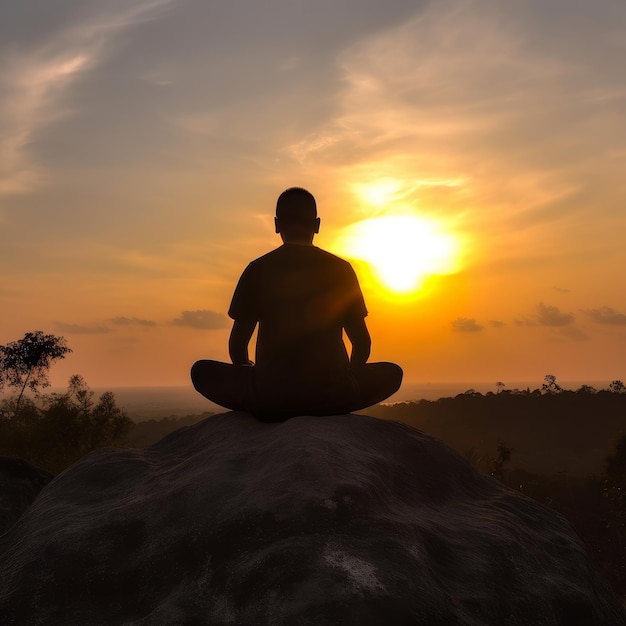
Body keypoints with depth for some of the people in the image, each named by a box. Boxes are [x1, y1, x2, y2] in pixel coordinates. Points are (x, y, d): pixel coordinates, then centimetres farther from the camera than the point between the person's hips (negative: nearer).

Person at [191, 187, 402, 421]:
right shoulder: (340, 269, 4)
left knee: (202, 371, 25)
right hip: (333, 396, 1)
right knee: (392, 373, 27)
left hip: (269, 397, 0)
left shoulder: (257, 270, 1)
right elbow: (362, 343, 8)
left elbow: (237, 345, 5)